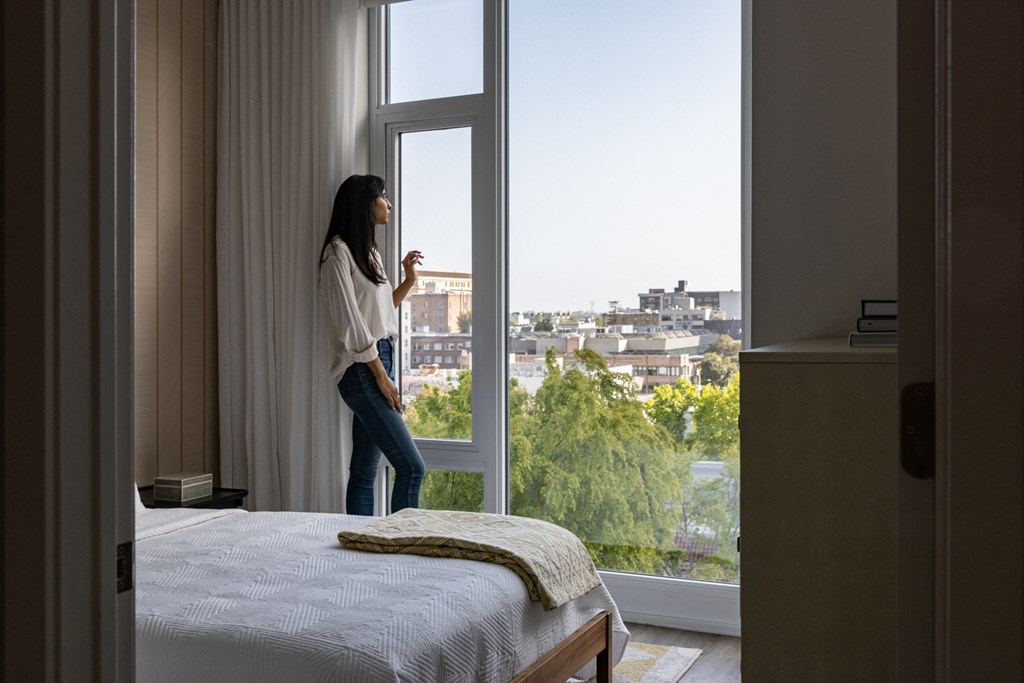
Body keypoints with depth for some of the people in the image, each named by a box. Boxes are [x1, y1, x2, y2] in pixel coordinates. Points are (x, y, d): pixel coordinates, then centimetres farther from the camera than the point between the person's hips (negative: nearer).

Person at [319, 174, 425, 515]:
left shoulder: (368, 250, 19)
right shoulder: (339, 251, -9)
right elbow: (349, 322, -14)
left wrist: (409, 280, 13)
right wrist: (381, 375, -15)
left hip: (380, 362, 9)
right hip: (362, 370, -9)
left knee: (365, 470, 9)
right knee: (411, 467, -12)